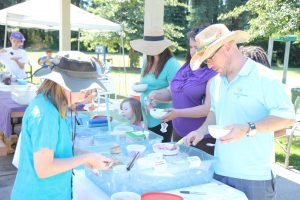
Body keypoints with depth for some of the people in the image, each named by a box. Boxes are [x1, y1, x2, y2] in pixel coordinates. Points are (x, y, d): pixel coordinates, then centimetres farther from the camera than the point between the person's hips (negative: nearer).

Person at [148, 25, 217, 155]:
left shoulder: (214, 73, -14)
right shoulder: (186, 68, 9)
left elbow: (209, 108, -20)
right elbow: (171, 92, 19)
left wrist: (178, 113, -25)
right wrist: (156, 94, -3)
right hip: (178, 133, 7)